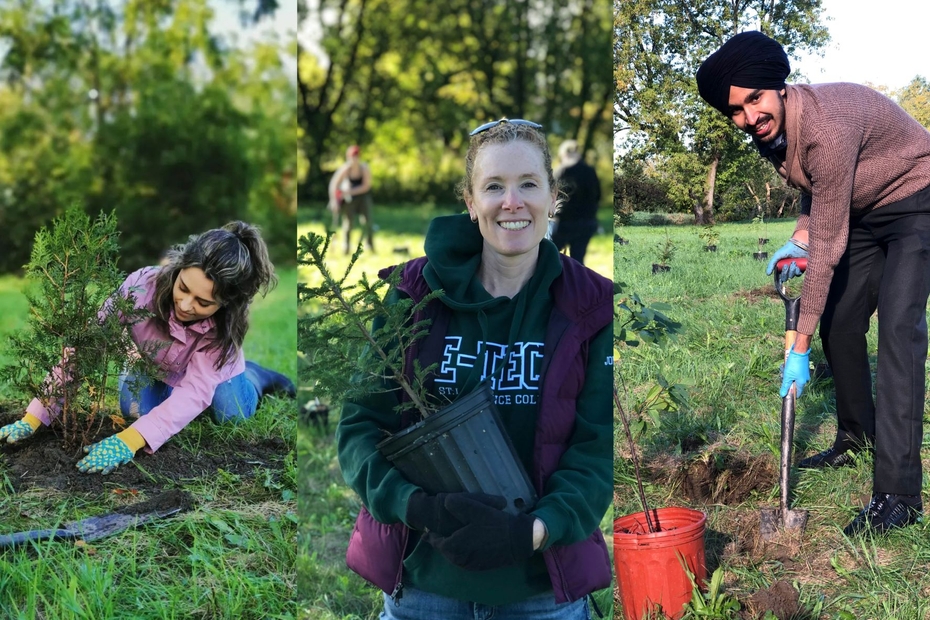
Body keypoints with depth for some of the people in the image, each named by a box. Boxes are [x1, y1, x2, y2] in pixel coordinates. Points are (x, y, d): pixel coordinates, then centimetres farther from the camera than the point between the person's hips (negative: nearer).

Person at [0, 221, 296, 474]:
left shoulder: (225, 322, -40)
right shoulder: (142, 286, -43)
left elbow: (196, 390, -47)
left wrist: (129, 440, -61)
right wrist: (34, 417, -47)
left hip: (212, 371, -1)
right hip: (152, 367, 1)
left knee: (231, 416, -15)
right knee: (135, 408, -18)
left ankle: (252, 377, 20)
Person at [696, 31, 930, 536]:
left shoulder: (827, 129, -35)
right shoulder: (769, 131, -8)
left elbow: (828, 245, -32)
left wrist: (800, 348, -28)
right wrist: (801, 234, -4)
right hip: (864, 212, 9)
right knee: (838, 323, 10)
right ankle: (857, 438, 31)